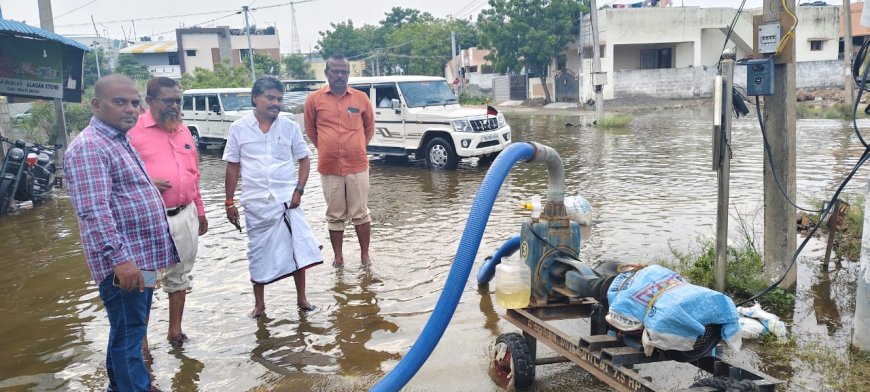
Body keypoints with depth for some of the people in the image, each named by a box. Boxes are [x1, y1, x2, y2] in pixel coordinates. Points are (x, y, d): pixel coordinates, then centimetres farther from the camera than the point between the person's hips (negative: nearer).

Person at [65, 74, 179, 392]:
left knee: (128, 332, 20)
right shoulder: (89, 147, -17)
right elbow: (94, 210, -26)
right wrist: (119, 257, -31)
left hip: (142, 257, 10)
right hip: (124, 262, -10)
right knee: (128, 335, -1)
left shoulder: (119, 140, 15)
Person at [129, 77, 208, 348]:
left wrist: (199, 210, 19)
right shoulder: (133, 131, -8)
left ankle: (175, 331, 31)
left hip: (185, 216, 6)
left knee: (180, 276, 16)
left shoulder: (184, 130, 12)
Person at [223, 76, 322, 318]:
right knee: (258, 254, 9)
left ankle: (301, 298, 17)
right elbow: (233, 167, 5)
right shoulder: (239, 128, -1)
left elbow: (304, 160, 6)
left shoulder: (290, 127, 0)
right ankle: (259, 304, 24)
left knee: (298, 248, 1)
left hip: (287, 199, 0)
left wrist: (299, 190, -7)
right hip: (255, 203, 0)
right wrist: (229, 202, 3)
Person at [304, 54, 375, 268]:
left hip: (357, 166, 0)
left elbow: (369, 127, 15)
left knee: (361, 213, 7)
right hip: (329, 168, 0)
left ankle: (365, 254, 19)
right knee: (335, 216, 10)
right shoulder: (314, 99, -1)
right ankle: (338, 256, 21)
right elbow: (310, 129, 12)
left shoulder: (361, 98, 2)